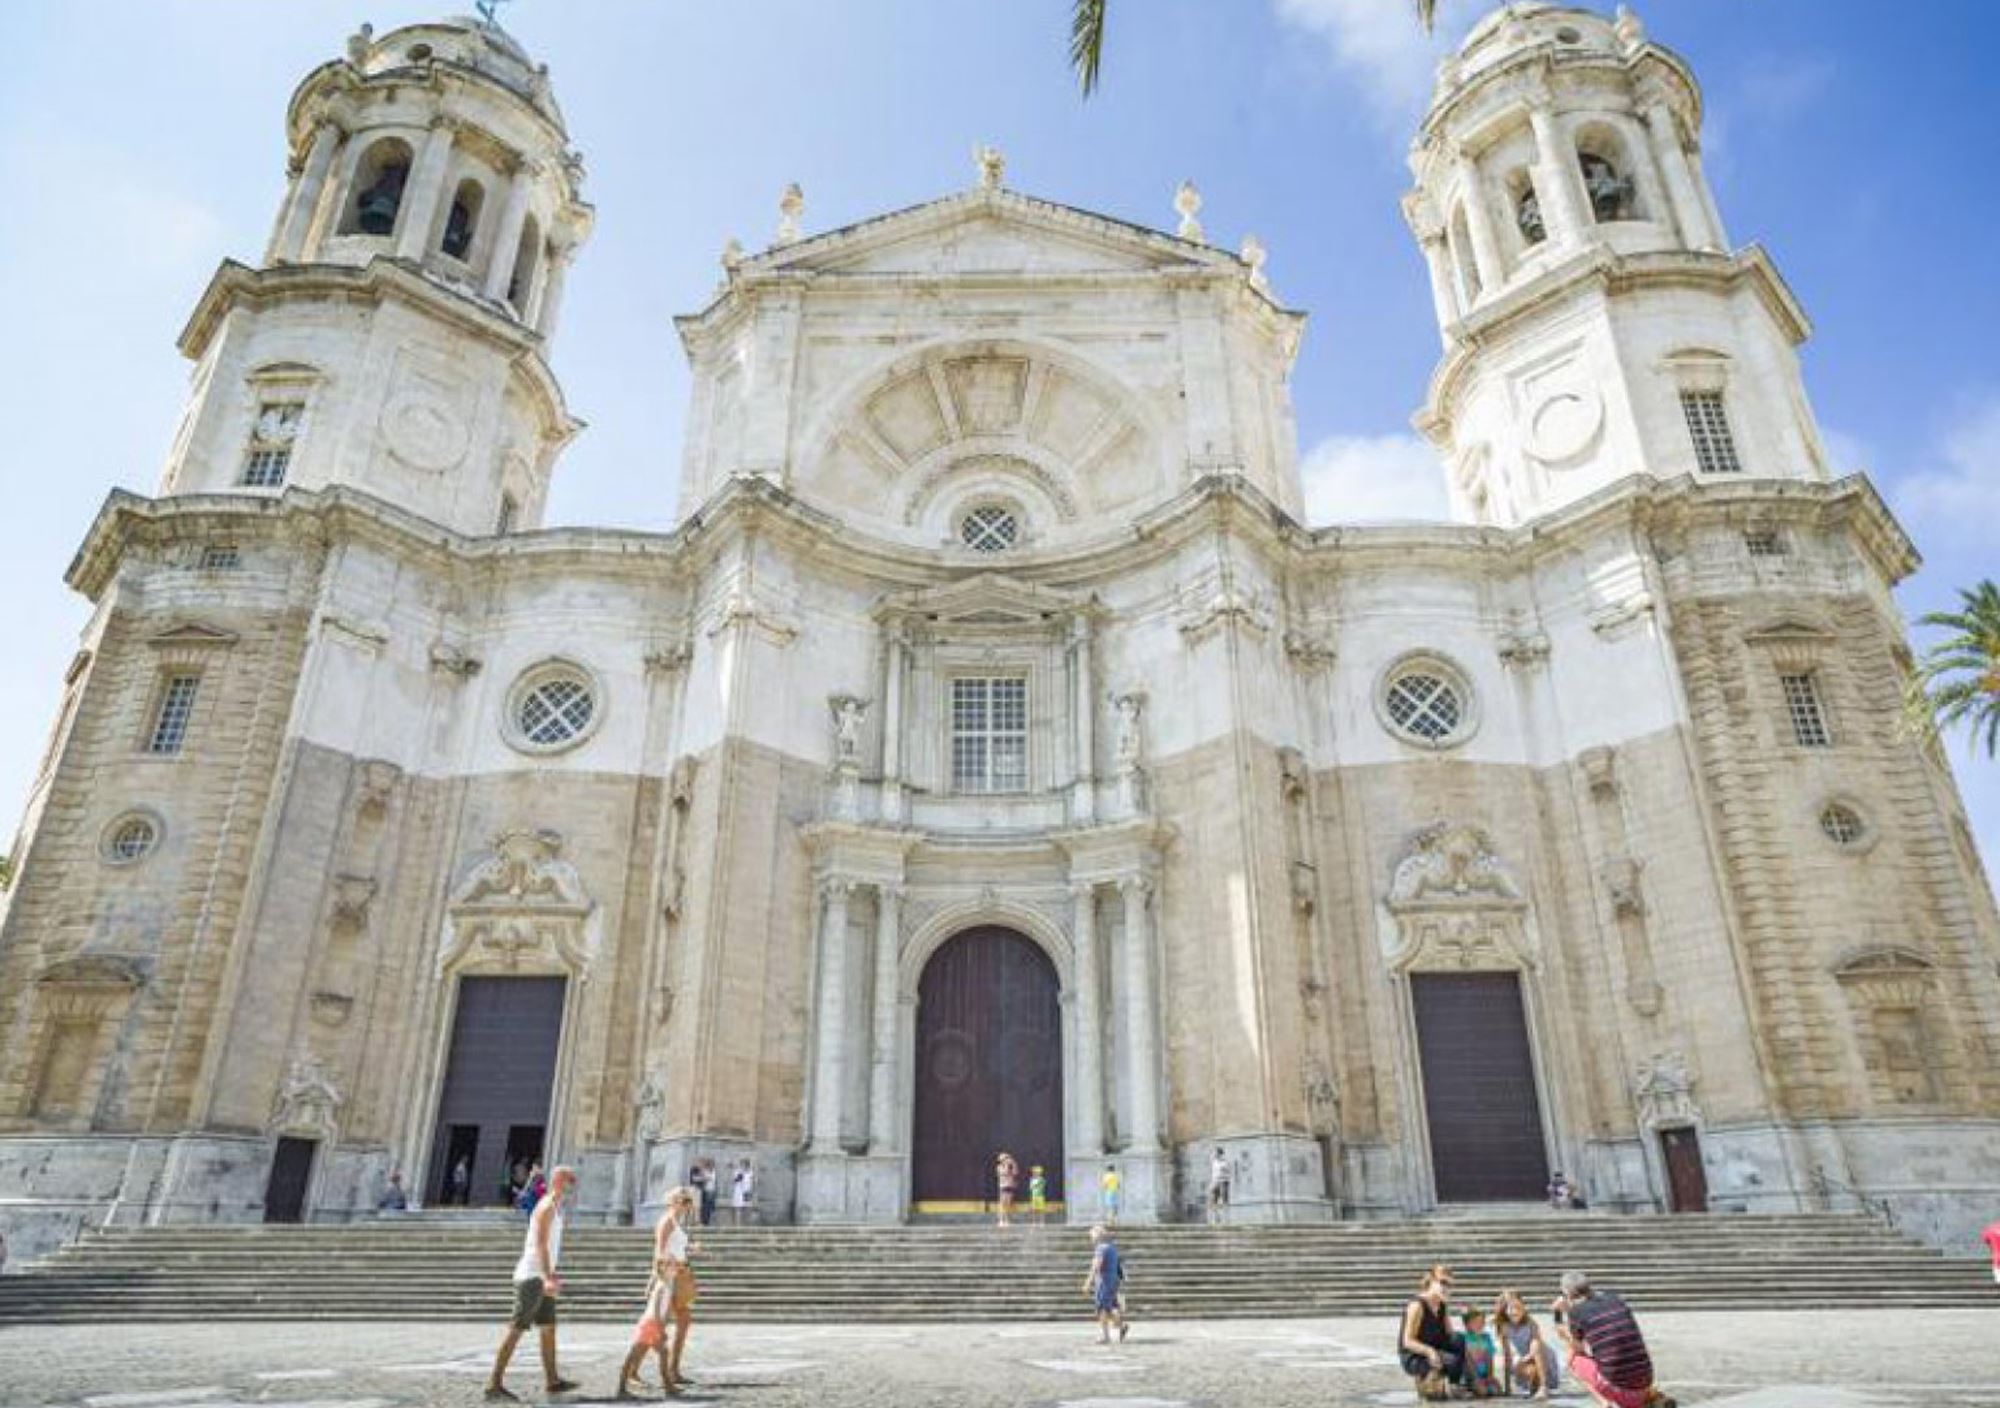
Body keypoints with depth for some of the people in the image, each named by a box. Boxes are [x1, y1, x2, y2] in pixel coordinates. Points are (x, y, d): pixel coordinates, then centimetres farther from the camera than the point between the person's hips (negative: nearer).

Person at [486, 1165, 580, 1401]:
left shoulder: (556, 1207, 16)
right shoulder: (547, 1206, -14)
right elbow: (541, 1244, -23)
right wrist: (548, 1277, -29)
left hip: (542, 1278, 10)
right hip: (532, 1277, -10)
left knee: (549, 1328, 11)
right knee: (516, 1329, -7)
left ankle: (552, 1380, 16)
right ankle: (495, 1384, -4)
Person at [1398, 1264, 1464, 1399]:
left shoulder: (1441, 1307, 6)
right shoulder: (1417, 1306, -18)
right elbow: (1408, 1341, -20)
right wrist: (1429, 1351, -34)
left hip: (1435, 1350, 7)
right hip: (1413, 1358, -7)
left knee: (1461, 1340, -15)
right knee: (1453, 1361, -29)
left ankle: (1459, 1383, -3)